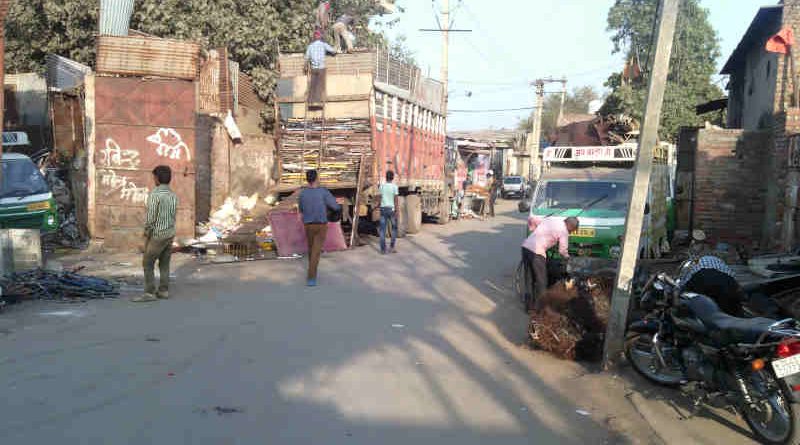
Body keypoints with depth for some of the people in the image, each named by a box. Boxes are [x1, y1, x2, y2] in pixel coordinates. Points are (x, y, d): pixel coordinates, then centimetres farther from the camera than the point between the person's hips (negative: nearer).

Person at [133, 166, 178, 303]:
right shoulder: (173, 195, 5)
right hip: (169, 234, 7)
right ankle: (163, 291, 14)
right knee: (164, 264, 12)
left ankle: (149, 294, -2)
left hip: (157, 235, -7)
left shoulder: (154, 194, -20)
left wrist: (146, 234, -8)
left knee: (147, 264, 0)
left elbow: (151, 217, -21)